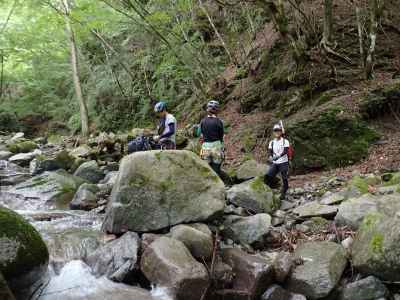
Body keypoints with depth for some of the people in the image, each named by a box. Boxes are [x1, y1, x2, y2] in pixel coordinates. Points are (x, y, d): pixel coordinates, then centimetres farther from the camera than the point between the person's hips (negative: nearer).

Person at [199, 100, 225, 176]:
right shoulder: (219, 121, -7)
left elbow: (202, 136, 4)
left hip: (205, 147, 3)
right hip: (217, 147, -3)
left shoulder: (203, 121, 2)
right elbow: (221, 137, 0)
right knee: (216, 171, 5)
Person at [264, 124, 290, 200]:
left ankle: (283, 194, 14)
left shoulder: (285, 141, -3)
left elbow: (285, 151, -18)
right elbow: (269, 151, 1)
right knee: (267, 177, -12)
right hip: (274, 163, 3)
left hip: (283, 163, -3)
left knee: (284, 179, 0)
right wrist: (270, 157, -23)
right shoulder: (272, 142, 10)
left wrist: (278, 156, -36)